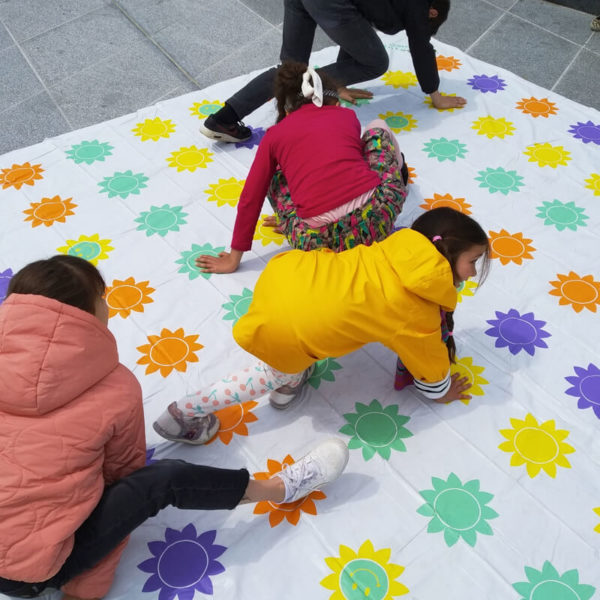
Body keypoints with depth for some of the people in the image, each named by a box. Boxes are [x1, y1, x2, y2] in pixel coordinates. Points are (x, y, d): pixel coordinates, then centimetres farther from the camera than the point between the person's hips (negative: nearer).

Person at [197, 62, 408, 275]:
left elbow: (250, 200, 14)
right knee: (377, 130, 28)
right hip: (377, 221, 2)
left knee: (275, 177, 28)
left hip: (322, 239, -1)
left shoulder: (275, 135, 13)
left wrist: (234, 258, 22)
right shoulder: (348, 115, 19)